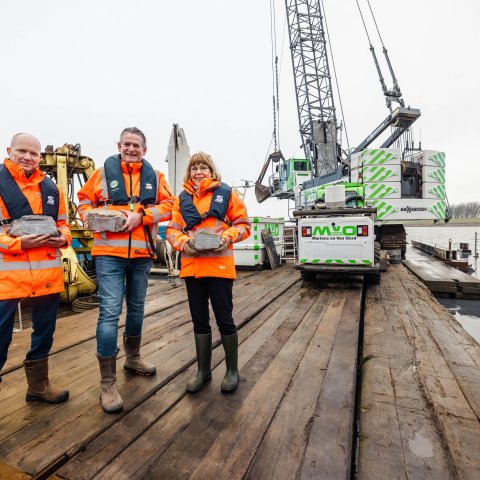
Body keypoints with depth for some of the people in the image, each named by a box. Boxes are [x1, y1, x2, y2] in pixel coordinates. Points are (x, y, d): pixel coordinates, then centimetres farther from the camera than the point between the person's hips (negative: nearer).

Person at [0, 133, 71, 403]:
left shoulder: (51, 188, 11)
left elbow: (63, 223, 15)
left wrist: (63, 238, -6)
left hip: (49, 271, 5)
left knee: (44, 331, 16)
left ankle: (38, 384, 35)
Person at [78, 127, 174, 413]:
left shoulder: (154, 176, 8)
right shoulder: (104, 171, 4)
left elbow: (168, 205, -1)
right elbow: (84, 200, 9)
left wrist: (141, 215, -14)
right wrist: (91, 216, -12)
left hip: (142, 253, 3)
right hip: (109, 252, -3)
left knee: (137, 308, 17)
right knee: (110, 313, -7)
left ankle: (133, 358, 40)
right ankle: (108, 383, 7)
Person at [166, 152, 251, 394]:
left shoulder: (226, 193, 3)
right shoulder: (182, 198, 12)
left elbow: (243, 224, 2)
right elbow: (172, 229, 10)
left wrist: (227, 237, -15)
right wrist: (183, 243, -10)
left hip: (219, 264, -3)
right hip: (191, 266, 4)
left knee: (224, 318, 5)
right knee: (199, 320, 13)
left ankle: (232, 370, 27)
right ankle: (203, 371, 31)